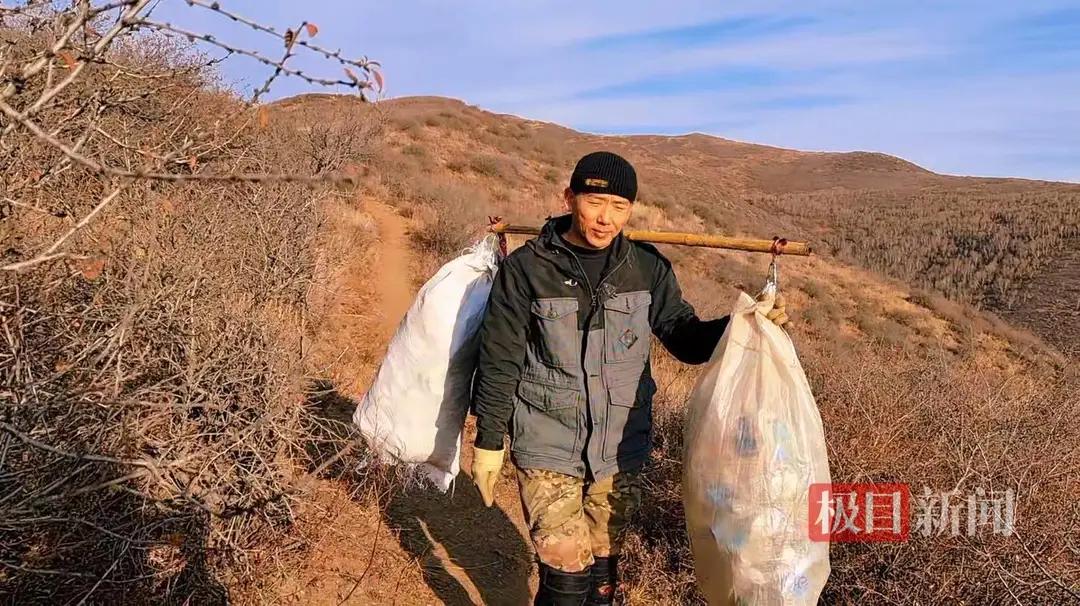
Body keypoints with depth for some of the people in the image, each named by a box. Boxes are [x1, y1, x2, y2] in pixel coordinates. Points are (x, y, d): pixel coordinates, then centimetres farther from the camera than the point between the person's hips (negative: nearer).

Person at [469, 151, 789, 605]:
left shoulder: (648, 268, -2)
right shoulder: (525, 268, -10)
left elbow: (686, 338, 4)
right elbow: (499, 362, -6)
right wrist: (488, 440, -2)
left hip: (620, 449, 3)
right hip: (547, 447, -3)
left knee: (603, 566, 17)